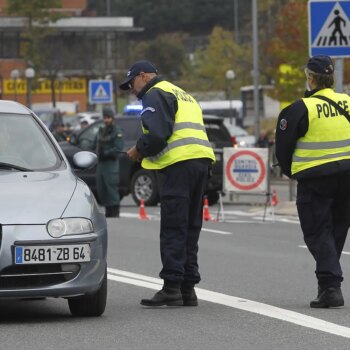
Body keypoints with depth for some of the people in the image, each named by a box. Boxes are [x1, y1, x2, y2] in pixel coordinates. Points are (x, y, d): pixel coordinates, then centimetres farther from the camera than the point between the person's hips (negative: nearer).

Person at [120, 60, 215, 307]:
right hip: (202, 159, 9)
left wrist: (139, 151, 2)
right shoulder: (183, 95, 29)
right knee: (191, 229, 11)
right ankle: (188, 288, 11)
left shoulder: (155, 94, -1)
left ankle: (172, 288, -10)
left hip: (179, 165, -9)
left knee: (173, 229, -7)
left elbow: (157, 134, -16)